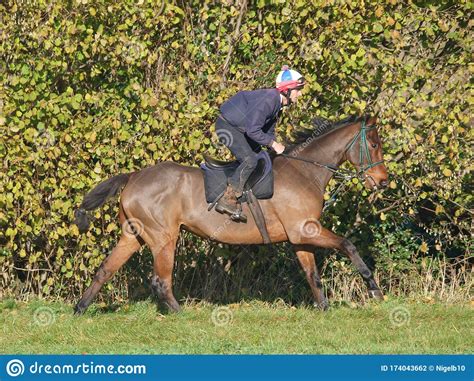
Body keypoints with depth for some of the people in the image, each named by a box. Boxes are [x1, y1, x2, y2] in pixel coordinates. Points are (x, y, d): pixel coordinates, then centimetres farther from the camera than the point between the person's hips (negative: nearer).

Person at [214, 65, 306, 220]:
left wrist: (277, 147, 1)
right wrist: (274, 144, -22)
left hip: (239, 128, 11)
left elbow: (268, 131, 14)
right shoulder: (268, 100, -27)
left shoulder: (277, 103, 5)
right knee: (250, 160, -19)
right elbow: (253, 131, -30)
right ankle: (227, 200, -18)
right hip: (227, 125, -11)